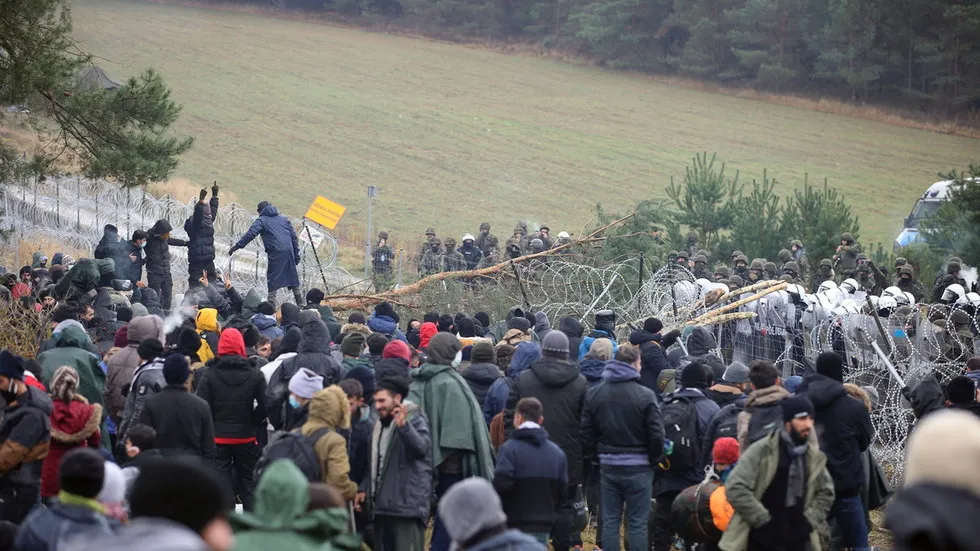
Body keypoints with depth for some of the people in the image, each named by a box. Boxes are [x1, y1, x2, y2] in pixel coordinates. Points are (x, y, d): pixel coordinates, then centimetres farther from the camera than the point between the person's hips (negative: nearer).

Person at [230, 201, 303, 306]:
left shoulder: (262, 220, 6)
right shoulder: (284, 219, 22)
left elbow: (250, 234, -8)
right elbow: (294, 237, 19)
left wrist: (237, 246, -7)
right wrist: (296, 254, 21)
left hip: (276, 253, -5)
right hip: (289, 250, 5)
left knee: (272, 278, -3)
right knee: (292, 276, 14)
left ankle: (271, 303, -12)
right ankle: (300, 302, 17)